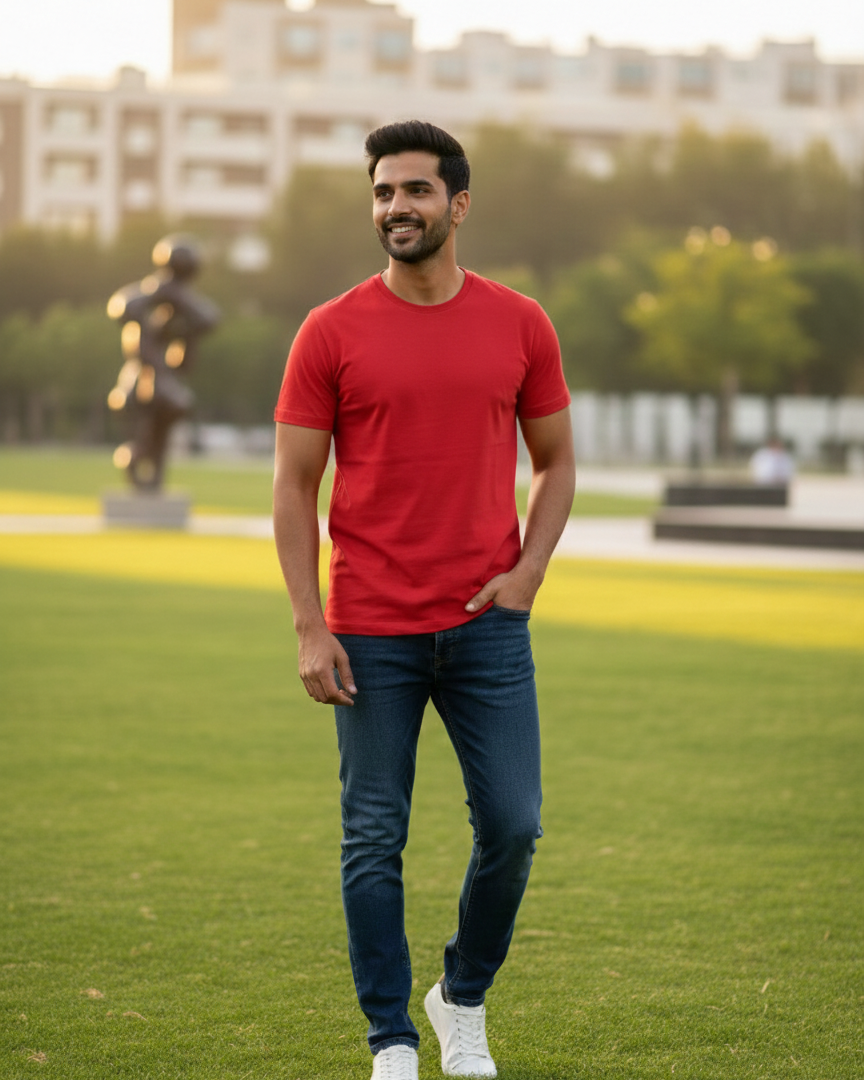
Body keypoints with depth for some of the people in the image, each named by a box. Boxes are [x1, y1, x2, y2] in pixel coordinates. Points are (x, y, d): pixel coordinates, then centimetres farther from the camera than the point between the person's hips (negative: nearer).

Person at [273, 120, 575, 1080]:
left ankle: (464, 999, 24)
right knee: (374, 840, 2)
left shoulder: (519, 325, 4)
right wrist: (309, 629, -8)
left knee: (511, 824, -1)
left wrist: (526, 575, -2)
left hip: (487, 623, 1)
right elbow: (294, 485, -1)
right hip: (372, 631, -1)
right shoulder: (331, 334, -2)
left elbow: (554, 462, 13)